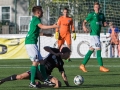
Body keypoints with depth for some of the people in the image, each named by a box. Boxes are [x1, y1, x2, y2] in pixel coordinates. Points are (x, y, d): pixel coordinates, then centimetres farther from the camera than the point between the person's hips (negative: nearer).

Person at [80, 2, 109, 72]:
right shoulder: (91, 15, -5)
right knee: (98, 49, -9)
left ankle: (83, 65, 15)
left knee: (91, 50, 9)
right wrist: (84, 26, -25)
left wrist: (105, 24, -3)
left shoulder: (101, 15, 14)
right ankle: (101, 67, -6)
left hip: (98, 34, 8)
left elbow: (104, 23, 20)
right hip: (93, 34, -8)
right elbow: (85, 21, -5)